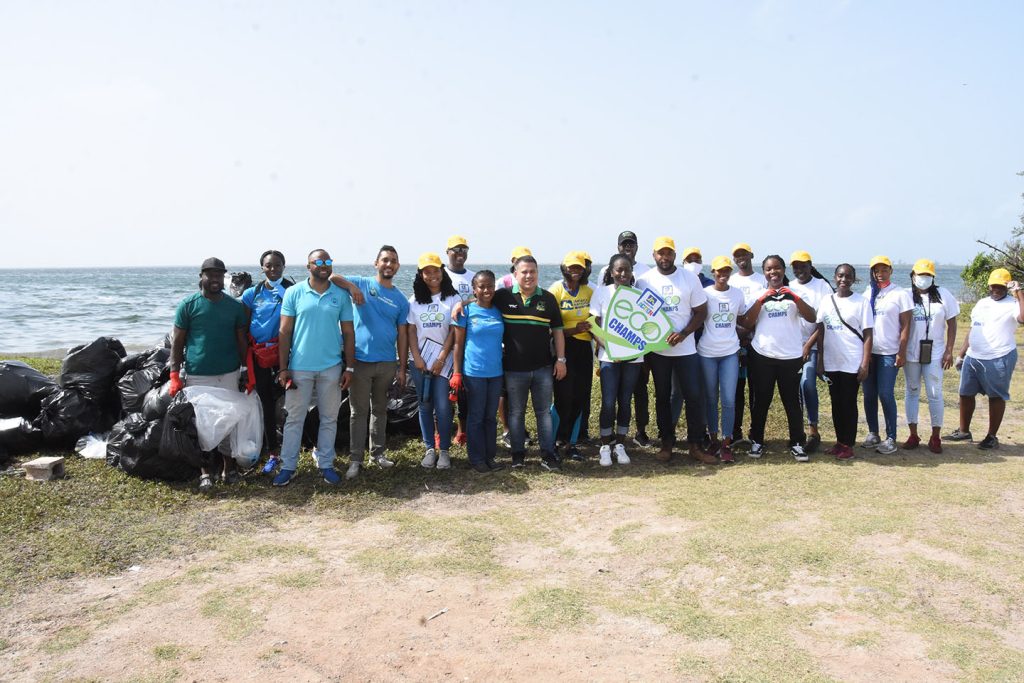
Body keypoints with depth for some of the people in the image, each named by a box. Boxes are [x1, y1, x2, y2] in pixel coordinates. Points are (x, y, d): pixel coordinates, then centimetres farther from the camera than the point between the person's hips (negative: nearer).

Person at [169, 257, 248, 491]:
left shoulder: (235, 306, 6)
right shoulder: (188, 305, 0)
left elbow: (242, 341, 11)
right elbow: (177, 342, 0)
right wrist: (174, 375, -7)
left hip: (229, 374, 2)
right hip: (198, 375, -2)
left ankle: (229, 467, 22)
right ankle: (205, 472, 15)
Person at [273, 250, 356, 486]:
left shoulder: (341, 295, 3)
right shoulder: (294, 293, -1)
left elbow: (348, 333, 5)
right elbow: (285, 332, -1)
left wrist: (349, 367, 0)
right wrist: (283, 368, -6)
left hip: (332, 368, 2)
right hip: (299, 368, -1)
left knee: (329, 419, 10)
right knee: (294, 419, 6)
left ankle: (325, 464, 21)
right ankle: (288, 466, 16)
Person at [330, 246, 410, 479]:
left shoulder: (401, 299, 7)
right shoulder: (362, 284, -1)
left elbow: (402, 335, 6)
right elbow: (331, 277, -12)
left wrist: (402, 367, 4)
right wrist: (352, 286, -26)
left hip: (387, 363, 3)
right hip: (361, 360, -3)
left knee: (380, 409, 15)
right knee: (359, 412, 2)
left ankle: (378, 452, 27)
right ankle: (356, 458, 9)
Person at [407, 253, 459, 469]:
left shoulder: (452, 299, -1)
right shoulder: (415, 300, 8)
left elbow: (453, 332, -5)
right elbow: (411, 331, 5)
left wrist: (441, 359, -10)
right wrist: (417, 358, -6)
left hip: (443, 360, -3)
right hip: (420, 360, 3)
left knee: (442, 407, -7)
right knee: (425, 406, 6)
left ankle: (444, 450, 6)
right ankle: (429, 449, 15)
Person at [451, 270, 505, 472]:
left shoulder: (499, 311, 5)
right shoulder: (467, 310, -5)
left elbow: (505, 340, 11)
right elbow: (458, 344, -3)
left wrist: (507, 371, 8)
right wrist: (457, 373, -7)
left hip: (496, 372, 4)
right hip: (474, 372, -4)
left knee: (491, 417, 12)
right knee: (476, 417, 6)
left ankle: (490, 456, 22)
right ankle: (477, 458, 15)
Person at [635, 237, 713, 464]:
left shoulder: (690, 278, -2)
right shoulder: (644, 280, -1)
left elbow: (701, 311, 0)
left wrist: (684, 334, -15)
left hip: (685, 348, 0)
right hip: (657, 349, 1)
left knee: (694, 396, -1)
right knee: (662, 397, 10)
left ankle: (695, 445, 10)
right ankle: (667, 442, 21)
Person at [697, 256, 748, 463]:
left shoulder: (737, 294, 6)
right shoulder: (705, 293, -3)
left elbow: (742, 320, 17)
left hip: (730, 352, 2)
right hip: (707, 353, -1)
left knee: (729, 400, -4)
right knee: (711, 398, 7)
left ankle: (726, 444, 4)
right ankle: (713, 439, 22)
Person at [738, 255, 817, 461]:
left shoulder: (793, 294, 6)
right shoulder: (758, 295, 6)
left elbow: (811, 318, -7)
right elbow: (746, 323, -6)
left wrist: (793, 297, -18)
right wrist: (761, 300, -15)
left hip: (791, 357, 0)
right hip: (762, 356, 0)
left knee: (792, 401, 5)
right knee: (760, 401, 8)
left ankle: (797, 444, 14)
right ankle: (756, 441, 19)